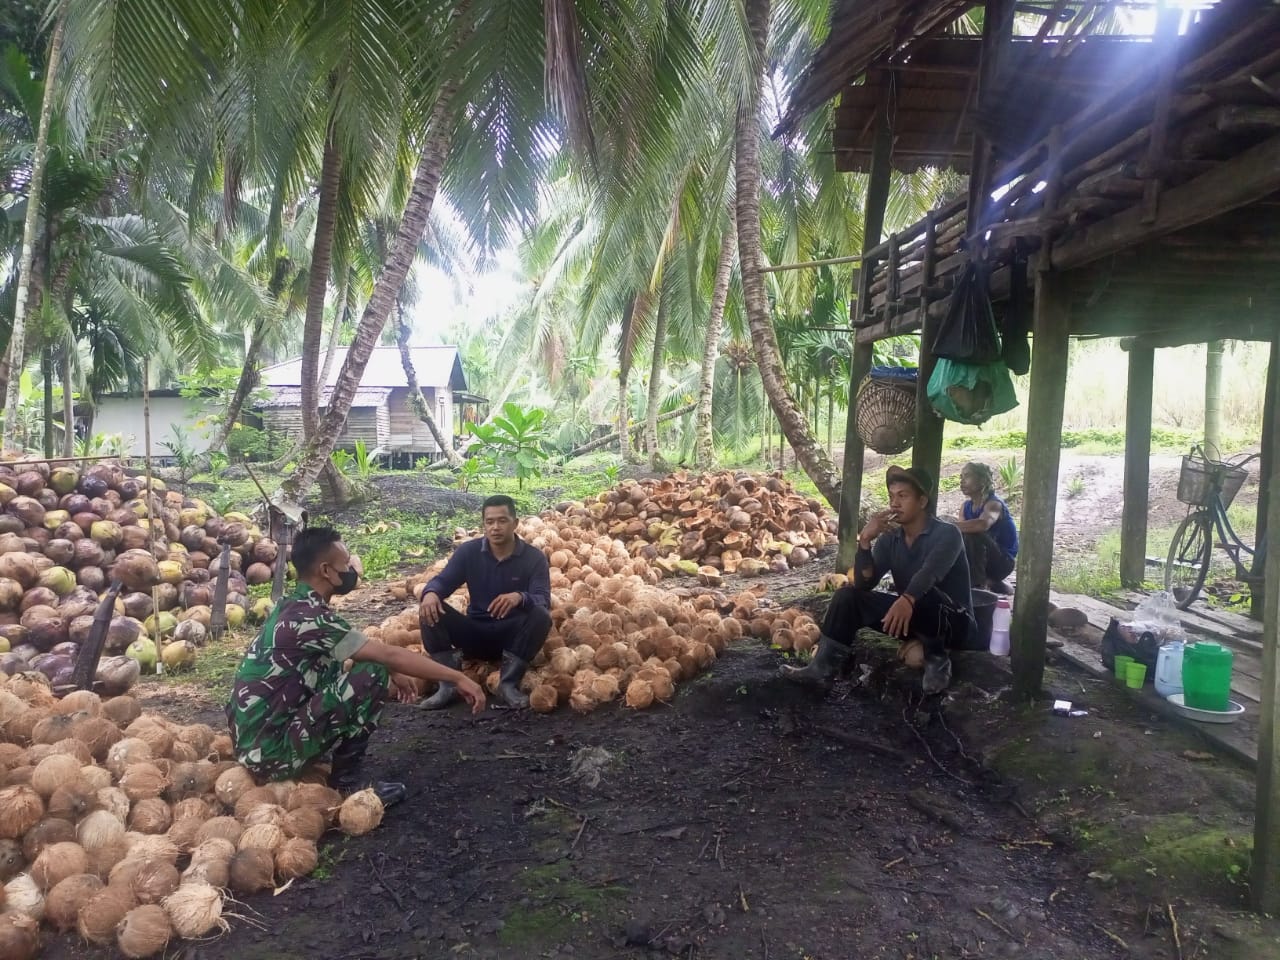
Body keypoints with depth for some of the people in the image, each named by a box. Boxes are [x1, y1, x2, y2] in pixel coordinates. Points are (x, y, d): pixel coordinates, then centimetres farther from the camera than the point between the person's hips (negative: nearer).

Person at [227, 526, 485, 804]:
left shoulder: (295, 606, 7)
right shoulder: (308, 617, -21)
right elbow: (388, 654, -21)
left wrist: (392, 673, 13)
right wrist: (458, 678, -16)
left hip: (254, 740, 9)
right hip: (269, 749, -9)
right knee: (373, 676, -17)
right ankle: (345, 785, -4)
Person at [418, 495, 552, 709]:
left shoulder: (534, 557, -9)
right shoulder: (468, 551, -3)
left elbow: (543, 601, -21)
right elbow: (442, 581, -9)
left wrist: (520, 597, -45)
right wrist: (430, 593, -35)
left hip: (512, 635, -2)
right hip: (476, 634, 2)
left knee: (541, 616, -33)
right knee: (430, 611, -21)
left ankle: (508, 684, -25)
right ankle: (449, 684, -23)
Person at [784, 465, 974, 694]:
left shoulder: (947, 534, -18)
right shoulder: (889, 539, -1)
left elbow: (929, 572, -40)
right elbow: (864, 584, -11)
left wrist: (907, 600, -59)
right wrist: (865, 540, -25)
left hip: (954, 620, -6)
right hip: (913, 617, 6)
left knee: (922, 595, -38)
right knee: (848, 595, -7)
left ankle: (937, 661, -14)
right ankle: (825, 665, -11)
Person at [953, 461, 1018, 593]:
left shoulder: (994, 504, -19)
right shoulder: (966, 506, 5)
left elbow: (983, 524, -41)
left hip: (1003, 561, -8)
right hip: (986, 560, 8)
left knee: (972, 536, -28)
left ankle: (977, 585, -18)